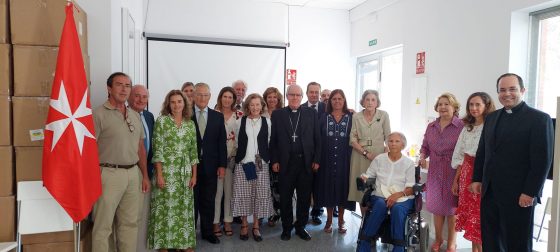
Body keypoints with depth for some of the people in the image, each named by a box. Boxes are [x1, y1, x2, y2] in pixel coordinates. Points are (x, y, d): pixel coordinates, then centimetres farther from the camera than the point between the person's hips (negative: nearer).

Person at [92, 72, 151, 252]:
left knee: (130, 223, 14)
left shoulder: (135, 115, 13)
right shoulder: (99, 114, -5)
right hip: (109, 174, -6)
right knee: (103, 226, 2)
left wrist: (145, 175, 14)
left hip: (133, 174, 6)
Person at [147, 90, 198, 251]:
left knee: (184, 208, 9)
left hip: (185, 172, 4)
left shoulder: (190, 124, 8)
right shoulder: (162, 120, -3)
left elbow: (193, 151, 10)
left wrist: (194, 175, 5)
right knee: (166, 207, 1)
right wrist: (159, 174, -13)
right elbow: (158, 149, -8)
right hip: (166, 171, -4)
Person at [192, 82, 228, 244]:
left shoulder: (218, 117, 6)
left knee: (209, 201, 11)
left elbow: (221, 142, 4)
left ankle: (207, 232, 26)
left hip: (210, 167, 2)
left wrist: (222, 165, -1)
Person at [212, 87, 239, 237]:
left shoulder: (238, 116, 8)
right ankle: (215, 222, 13)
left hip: (232, 157, 3)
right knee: (217, 190, 0)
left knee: (229, 190, 9)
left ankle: (227, 222, 20)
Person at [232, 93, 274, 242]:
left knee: (260, 194, 1)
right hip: (243, 162, 0)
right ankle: (244, 225, 18)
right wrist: (237, 157, 2)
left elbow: (269, 142, 7)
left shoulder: (266, 121, 6)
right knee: (243, 194, 2)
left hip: (261, 163, 0)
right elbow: (237, 141, 8)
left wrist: (269, 159, 2)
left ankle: (256, 226, 15)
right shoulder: (241, 121, 6)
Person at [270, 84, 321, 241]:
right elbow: (273, 140, 2)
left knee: (304, 197, 10)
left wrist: (316, 160, -1)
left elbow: (317, 138, 4)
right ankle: (286, 227, 25)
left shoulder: (311, 113, 5)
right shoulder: (277, 114, 4)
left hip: (306, 162, 1)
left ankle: (301, 227, 26)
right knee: (285, 198, 9)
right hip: (285, 163, -1)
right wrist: (274, 161, -3)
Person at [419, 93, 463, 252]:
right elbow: (425, 147, 15)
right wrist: (422, 157, -3)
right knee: (437, 206, 13)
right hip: (435, 172, 4)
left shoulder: (461, 126, -9)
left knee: (452, 207, 7)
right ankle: (438, 239, 31)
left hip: (453, 172, -4)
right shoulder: (431, 127, 8)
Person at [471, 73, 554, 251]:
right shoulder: (491, 118, 12)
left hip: (519, 196, -5)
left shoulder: (539, 119, -6)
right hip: (489, 192, 5)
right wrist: (477, 179, 9)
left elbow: (542, 160, -11)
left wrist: (530, 192, -15)